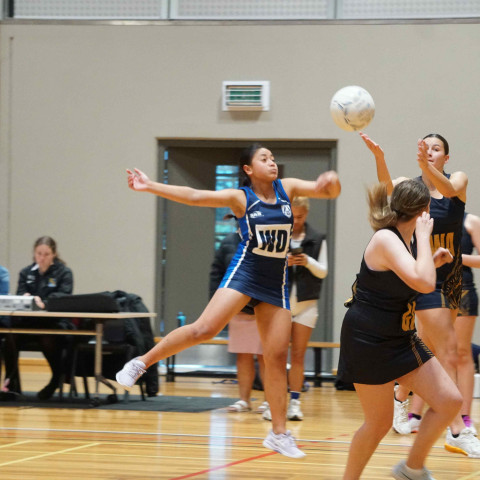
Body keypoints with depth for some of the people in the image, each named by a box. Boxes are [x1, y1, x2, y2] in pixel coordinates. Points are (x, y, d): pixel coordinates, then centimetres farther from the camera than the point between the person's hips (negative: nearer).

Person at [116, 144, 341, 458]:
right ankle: (141, 364, -8)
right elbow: (194, 196, -9)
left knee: (277, 356, 2)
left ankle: (279, 434, 9)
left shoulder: (287, 188, 8)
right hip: (243, 273, -4)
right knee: (205, 329, -23)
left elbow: (330, 192, 5)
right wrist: (150, 186, -17)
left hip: (276, 284, 4)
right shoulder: (240, 197, -2)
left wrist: (332, 181, -20)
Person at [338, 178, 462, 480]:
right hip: (370, 342, -9)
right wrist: (424, 236, -22)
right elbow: (425, 284, -31)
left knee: (450, 401, 0)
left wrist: (432, 262, 14)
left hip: (401, 339, 9)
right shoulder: (385, 239, -20)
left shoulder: (402, 240, 8)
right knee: (380, 422, -1)